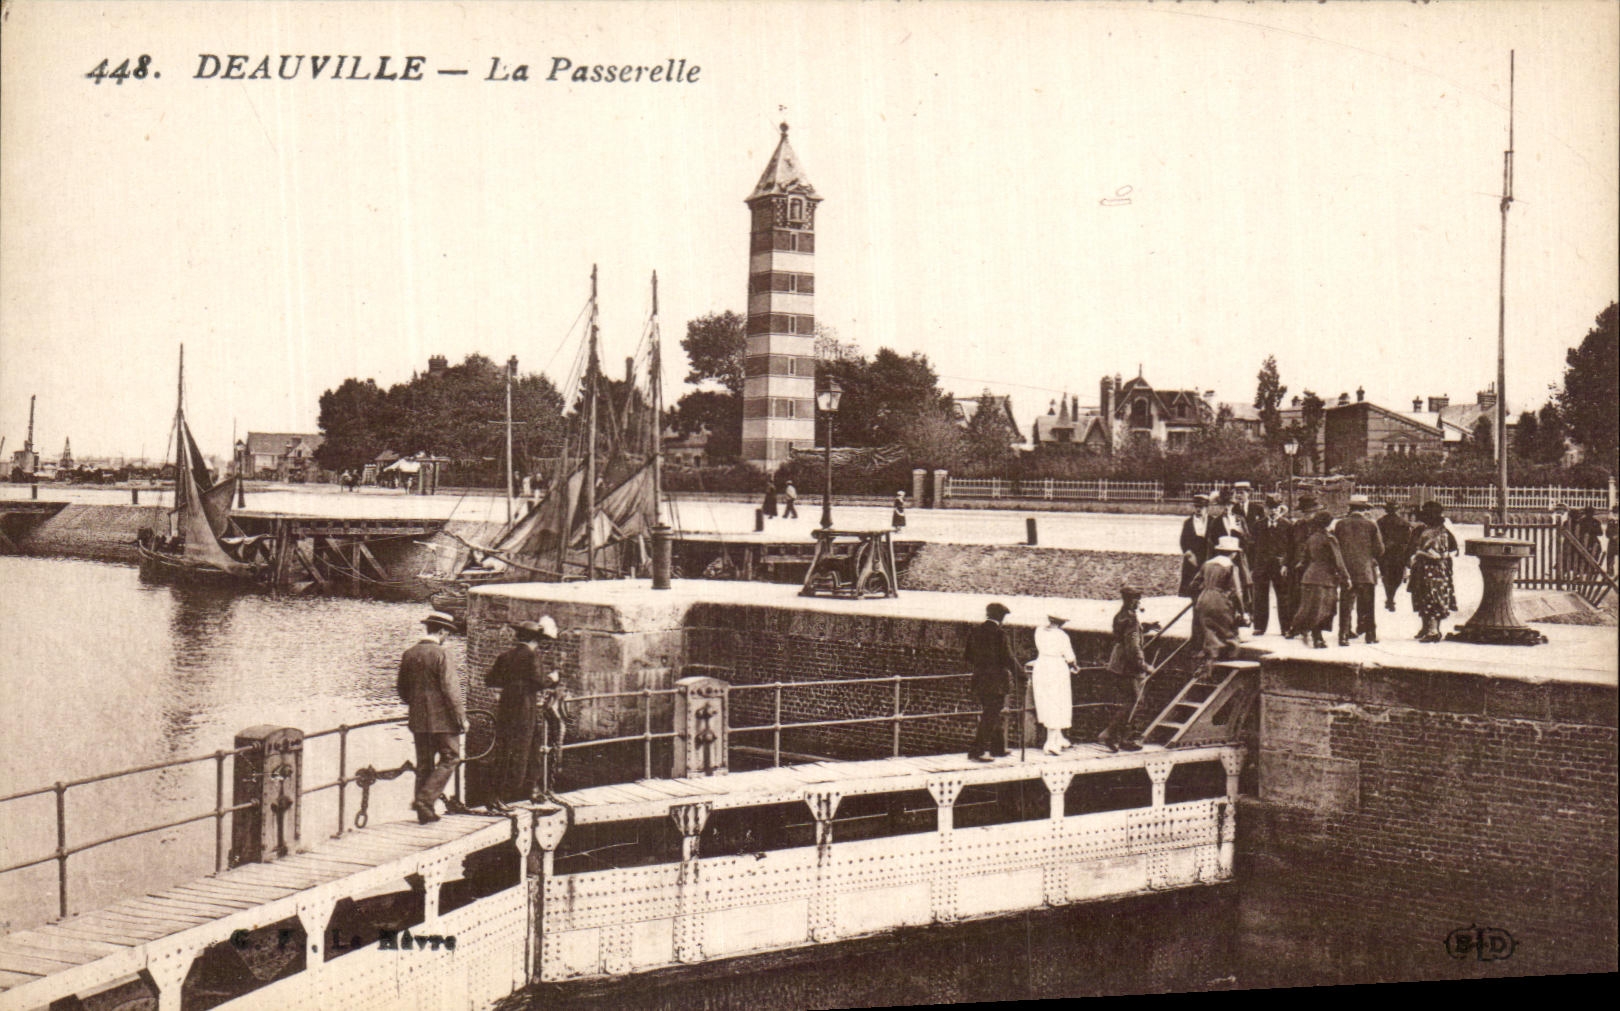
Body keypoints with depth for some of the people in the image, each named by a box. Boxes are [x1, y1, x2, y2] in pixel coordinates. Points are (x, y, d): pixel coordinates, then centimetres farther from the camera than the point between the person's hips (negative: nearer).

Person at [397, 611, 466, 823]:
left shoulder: (408, 654, 6)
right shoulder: (439, 654, -14)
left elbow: (402, 689, 14)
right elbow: (449, 689, -16)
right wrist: (461, 717, -9)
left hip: (418, 719, 7)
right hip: (442, 718, -7)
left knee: (424, 765, 12)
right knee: (450, 758, 5)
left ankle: (425, 812, 14)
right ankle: (425, 799, -8)